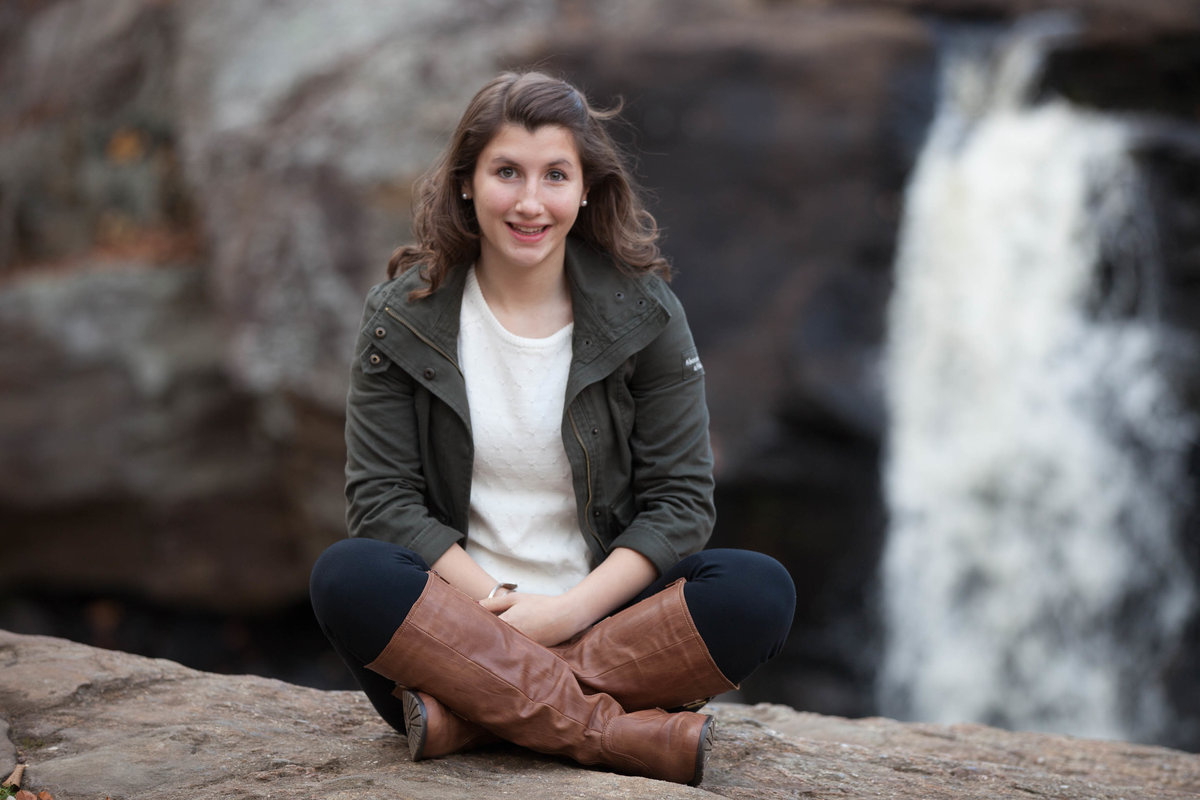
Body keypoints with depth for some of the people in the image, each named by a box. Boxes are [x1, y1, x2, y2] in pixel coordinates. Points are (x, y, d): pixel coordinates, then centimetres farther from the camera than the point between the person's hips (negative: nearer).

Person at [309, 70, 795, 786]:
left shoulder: (643, 311, 1)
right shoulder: (404, 318, 1)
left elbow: (681, 499, -2)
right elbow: (383, 497, -4)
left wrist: (570, 611, -15)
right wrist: (494, 602, -17)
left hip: (602, 613, 1)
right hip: (460, 610, 0)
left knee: (762, 592, -25)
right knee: (346, 577, -30)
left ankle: (469, 716, -28)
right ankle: (629, 734, -32)